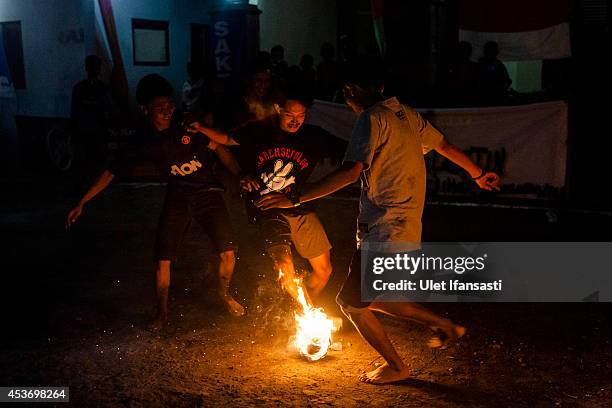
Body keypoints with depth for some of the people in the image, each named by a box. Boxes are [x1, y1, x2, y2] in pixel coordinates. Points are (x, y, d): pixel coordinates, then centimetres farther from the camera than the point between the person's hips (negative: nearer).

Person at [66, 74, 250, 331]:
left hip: (207, 191, -1)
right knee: (163, 259, -6)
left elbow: (217, 147, -4)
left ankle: (224, 293, 22)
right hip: (176, 196, 1)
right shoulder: (143, 143, -7)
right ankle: (162, 313, 17)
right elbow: (111, 172, -1)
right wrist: (81, 204, -2)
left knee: (228, 252, -10)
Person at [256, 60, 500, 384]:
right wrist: (478, 174, 40)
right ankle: (443, 325, 26)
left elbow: (351, 172, -26)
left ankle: (396, 366, 17)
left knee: (351, 301, 1)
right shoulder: (407, 114, 13)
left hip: (386, 230, -10)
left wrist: (295, 198, -29)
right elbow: (444, 145, 23)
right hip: (407, 226, 10)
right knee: (366, 297, 20)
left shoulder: (372, 118, -14)